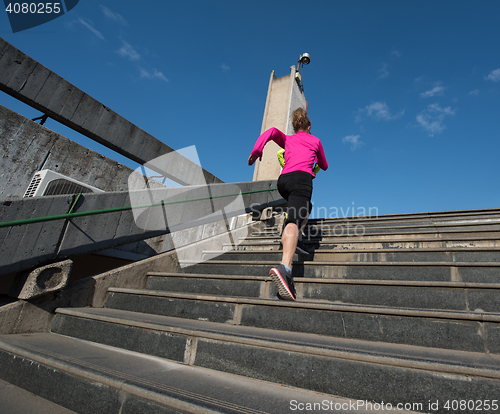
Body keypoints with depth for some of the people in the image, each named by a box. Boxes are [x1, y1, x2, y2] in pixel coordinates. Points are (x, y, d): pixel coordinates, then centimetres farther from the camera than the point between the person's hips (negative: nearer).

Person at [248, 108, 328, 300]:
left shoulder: (287, 140, 30)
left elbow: (271, 131, 10)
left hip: (283, 180, 4)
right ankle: (284, 267, -46)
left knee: (305, 208, 33)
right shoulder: (315, 140, 28)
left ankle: (291, 239, 19)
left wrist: (256, 150, 5)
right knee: (294, 221, -26)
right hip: (302, 178, -4)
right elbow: (324, 166, 38)